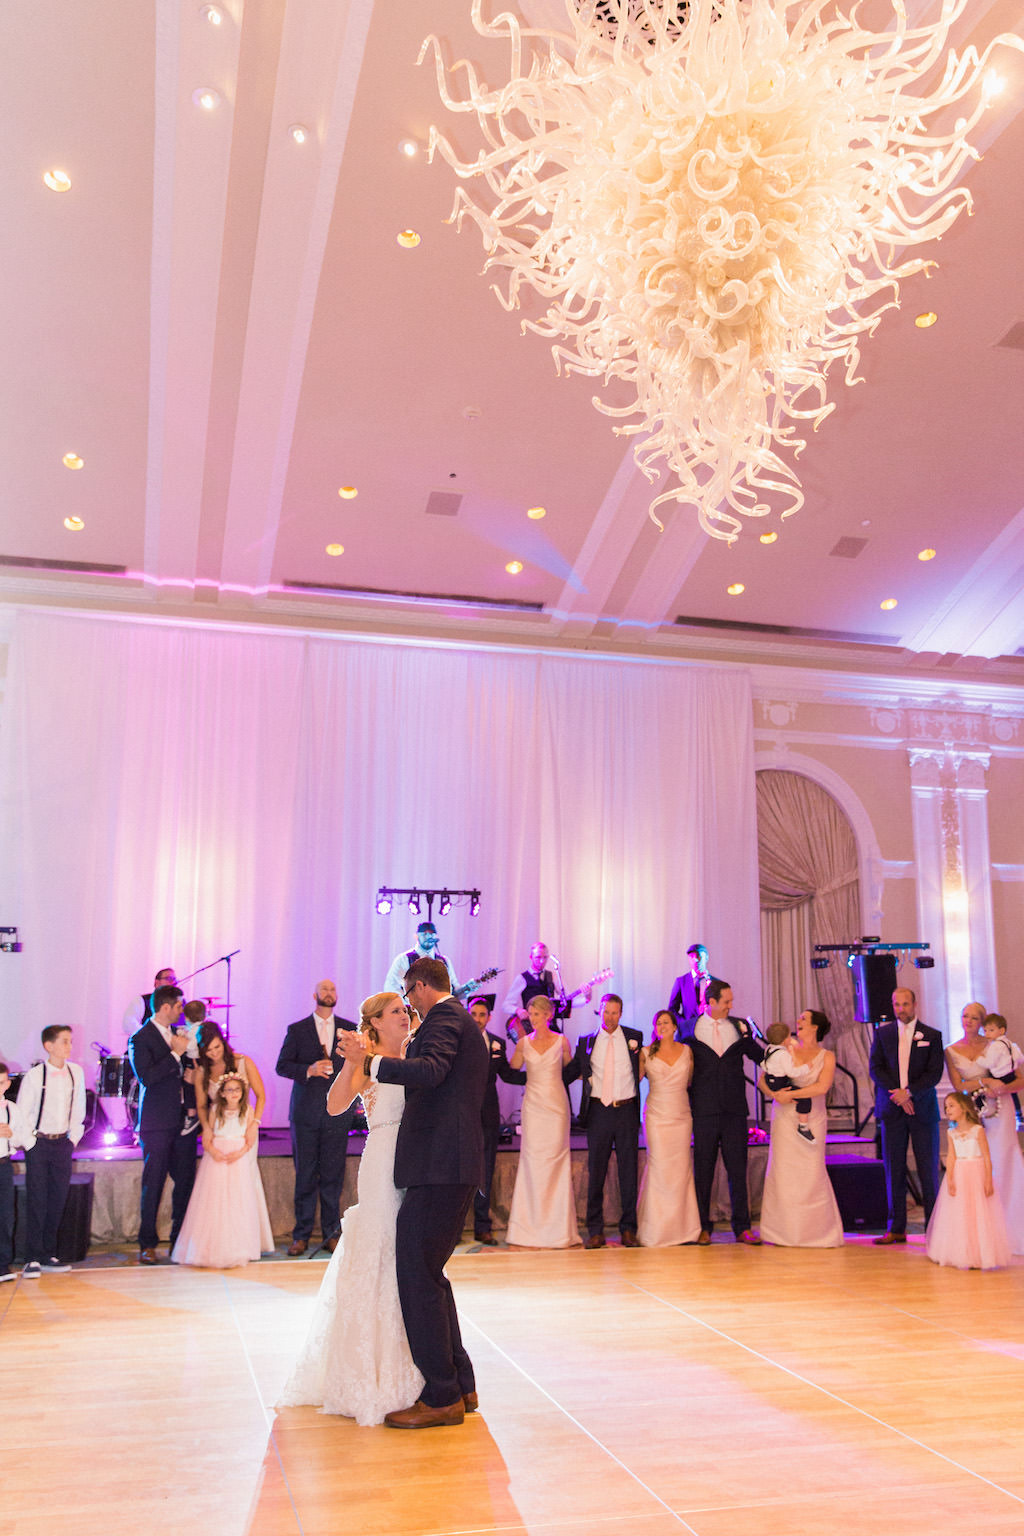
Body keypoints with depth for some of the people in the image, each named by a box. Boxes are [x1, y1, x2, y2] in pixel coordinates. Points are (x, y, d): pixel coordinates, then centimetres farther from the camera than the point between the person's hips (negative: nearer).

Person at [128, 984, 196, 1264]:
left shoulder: (178, 1034, 14)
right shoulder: (140, 1039, -7)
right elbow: (147, 1077, -18)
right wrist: (175, 1054, -17)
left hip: (184, 1120, 6)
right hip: (158, 1123, -6)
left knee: (185, 1182, 7)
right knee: (153, 1185, -1)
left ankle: (181, 1239, 17)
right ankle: (147, 1244, 8)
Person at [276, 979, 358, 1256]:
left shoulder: (349, 1029, 10)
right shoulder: (297, 1030, 7)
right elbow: (282, 1066, 1)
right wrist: (309, 1070, -15)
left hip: (337, 1111, 1)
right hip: (306, 1111, -1)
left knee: (333, 1173, 3)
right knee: (305, 1174, 2)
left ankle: (331, 1232, 12)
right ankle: (301, 1235, 10)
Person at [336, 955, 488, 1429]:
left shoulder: (444, 1016, -9)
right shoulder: (461, 1019, 23)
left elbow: (429, 1071, -28)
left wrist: (370, 1061, -23)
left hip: (440, 1166, -11)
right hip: (457, 1166, 11)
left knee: (418, 1276, -6)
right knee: (428, 1273, 17)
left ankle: (441, 1397, 0)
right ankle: (461, 1386, 23)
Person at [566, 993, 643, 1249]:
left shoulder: (634, 1037, 5)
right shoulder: (586, 1041, 6)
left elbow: (644, 1068, 17)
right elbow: (571, 1072, 9)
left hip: (626, 1111, 0)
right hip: (598, 1112, 0)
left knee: (628, 1170, 3)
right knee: (595, 1172, 3)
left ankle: (628, 1229, 12)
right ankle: (595, 1231, 9)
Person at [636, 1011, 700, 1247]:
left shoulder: (686, 1051, 7)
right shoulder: (647, 1053, 2)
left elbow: (690, 1081, 16)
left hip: (681, 1116, 2)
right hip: (656, 1116, -2)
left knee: (681, 1170, 2)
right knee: (659, 1170, -6)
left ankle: (681, 1228, 11)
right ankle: (658, 1230, 2)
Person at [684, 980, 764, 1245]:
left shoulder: (740, 1026, 7)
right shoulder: (691, 1029, 1)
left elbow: (759, 1055, 14)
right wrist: (689, 1096, 0)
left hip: (735, 1110, 2)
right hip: (704, 1111, -1)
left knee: (738, 1169, 4)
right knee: (703, 1170, 5)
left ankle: (742, 1228, 11)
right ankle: (703, 1227, 13)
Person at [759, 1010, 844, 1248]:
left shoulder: (827, 1057, 3)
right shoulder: (785, 1051, 8)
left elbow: (822, 1087, -12)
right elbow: (763, 1079, 6)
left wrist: (791, 1094, -14)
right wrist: (774, 1093, -14)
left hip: (812, 1120, -1)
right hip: (784, 1118, 1)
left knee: (812, 1173, -3)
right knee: (784, 1171, -2)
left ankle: (815, 1231, 7)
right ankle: (784, 1231, 5)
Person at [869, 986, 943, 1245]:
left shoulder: (932, 1036, 4)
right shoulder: (882, 1033, 8)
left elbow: (934, 1073, -4)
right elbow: (875, 1068, 1)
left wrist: (909, 1092, -14)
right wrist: (898, 1095, -10)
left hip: (923, 1109, -1)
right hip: (892, 1110, 1)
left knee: (929, 1170, 0)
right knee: (894, 1170, 2)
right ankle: (896, 1228, 7)